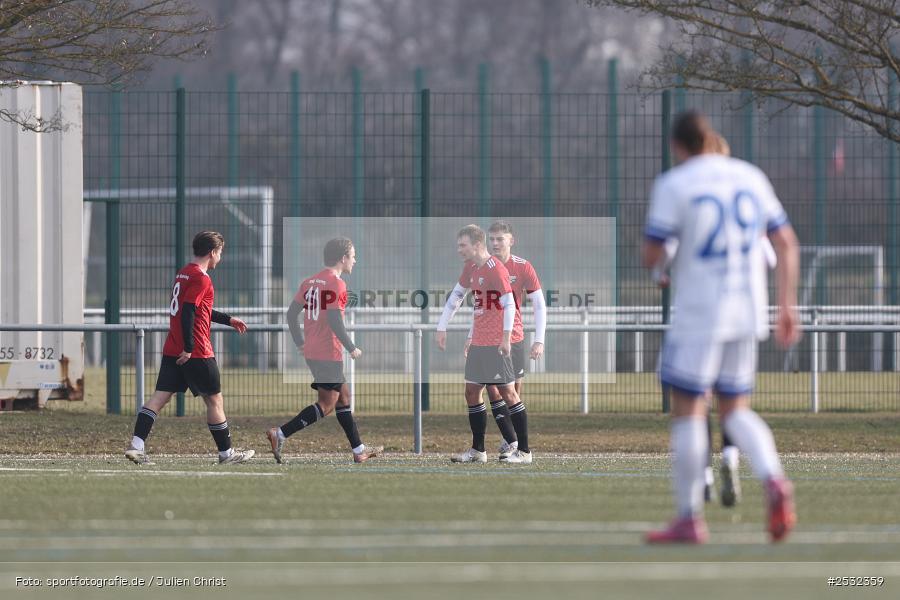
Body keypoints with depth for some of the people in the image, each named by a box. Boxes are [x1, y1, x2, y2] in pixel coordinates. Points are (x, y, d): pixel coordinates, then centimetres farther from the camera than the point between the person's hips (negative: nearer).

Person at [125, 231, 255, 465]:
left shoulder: (183, 273, 17)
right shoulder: (201, 278, -13)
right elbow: (188, 313, -22)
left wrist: (228, 319, 35)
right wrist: (189, 348, -22)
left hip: (172, 350, 8)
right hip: (196, 353, -8)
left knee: (160, 397, 1)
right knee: (214, 399, 5)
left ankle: (136, 445, -11)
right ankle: (226, 453, 14)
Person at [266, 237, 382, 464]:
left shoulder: (310, 282, 12)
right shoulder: (336, 284, -13)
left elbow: (292, 313, 11)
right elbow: (334, 320, -20)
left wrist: (300, 343, 19)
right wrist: (352, 348, -11)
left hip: (311, 352, 9)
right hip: (329, 353, -9)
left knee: (343, 396, 17)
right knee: (326, 405, -5)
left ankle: (359, 450, 22)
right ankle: (280, 434, -14)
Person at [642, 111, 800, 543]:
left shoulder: (673, 184, -8)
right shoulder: (751, 177, 9)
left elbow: (651, 256, -10)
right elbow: (787, 244, 9)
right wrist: (787, 306, 13)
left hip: (698, 313, -5)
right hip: (747, 313, 5)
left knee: (687, 410, 2)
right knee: (735, 410, 13)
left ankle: (689, 519, 1)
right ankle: (773, 480, -14)